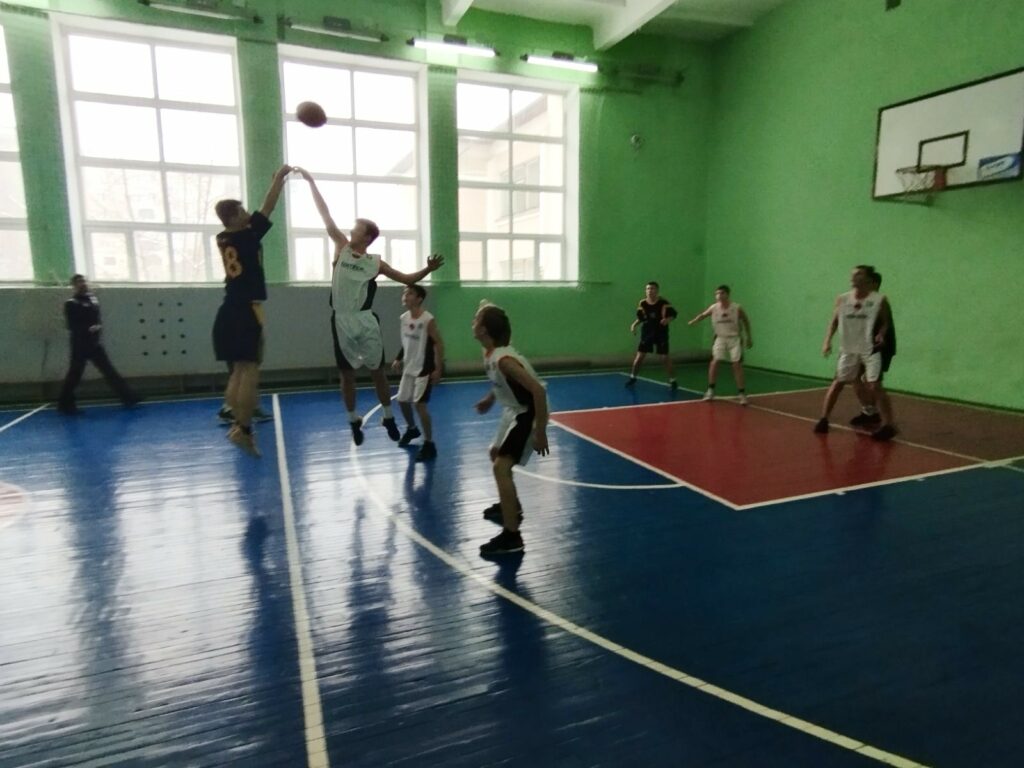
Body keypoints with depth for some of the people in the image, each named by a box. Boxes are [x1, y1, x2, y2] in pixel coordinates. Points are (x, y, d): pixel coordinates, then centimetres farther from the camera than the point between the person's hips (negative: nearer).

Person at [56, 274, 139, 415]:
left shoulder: (93, 298, 9)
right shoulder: (71, 303, -7)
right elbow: (71, 325, -13)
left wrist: (98, 327, -6)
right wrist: (88, 329, -23)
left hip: (95, 343, 5)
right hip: (80, 345, -5)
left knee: (110, 371, 5)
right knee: (74, 374, 3)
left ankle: (129, 398, 5)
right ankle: (65, 404, 17)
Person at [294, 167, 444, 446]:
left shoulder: (376, 263, -1)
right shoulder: (342, 248, 3)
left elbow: (407, 279, 4)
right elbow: (327, 217, 2)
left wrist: (428, 269, -12)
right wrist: (311, 182, 1)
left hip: (365, 321, -1)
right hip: (341, 321, 2)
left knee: (377, 371, 8)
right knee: (347, 373, 10)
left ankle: (388, 418, 22)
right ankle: (354, 421, 24)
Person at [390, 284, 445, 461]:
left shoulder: (428, 320, -19)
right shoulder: (403, 318, 3)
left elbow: (439, 344, -16)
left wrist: (438, 369, -20)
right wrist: (399, 359, 9)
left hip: (424, 368, -8)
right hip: (409, 367, 8)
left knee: (419, 405, -13)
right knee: (402, 400, 17)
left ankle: (429, 445, 0)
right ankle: (411, 429, 46)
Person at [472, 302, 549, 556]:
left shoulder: (503, 359, -30)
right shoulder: (490, 353, -2)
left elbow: (538, 391, -32)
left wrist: (540, 433, -30)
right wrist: (490, 398, 15)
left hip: (527, 413, -10)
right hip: (514, 410, 10)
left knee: (501, 467, -16)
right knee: (496, 454, 25)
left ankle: (511, 537, -10)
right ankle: (510, 507, 46)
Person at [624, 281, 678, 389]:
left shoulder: (664, 302, -13)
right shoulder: (642, 303, -3)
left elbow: (674, 314, -7)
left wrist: (668, 319, -26)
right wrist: (634, 324, -7)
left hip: (661, 333, -2)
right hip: (647, 332, 2)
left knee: (666, 356, 1)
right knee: (640, 355, 2)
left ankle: (672, 380, 14)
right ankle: (632, 377, 18)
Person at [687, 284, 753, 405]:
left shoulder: (737, 308, -15)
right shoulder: (714, 308, -11)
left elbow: (746, 321, 0)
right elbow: (703, 315, 3)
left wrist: (749, 337, 5)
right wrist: (693, 321, -18)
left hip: (735, 338, -2)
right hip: (720, 338, 2)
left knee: (737, 365, -3)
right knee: (714, 362, -9)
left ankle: (741, 393, 5)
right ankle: (710, 390, 4)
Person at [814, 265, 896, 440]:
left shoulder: (879, 300, -9)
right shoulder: (842, 299, -1)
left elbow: (886, 322, 1)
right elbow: (834, 321, 8)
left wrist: (881, 334, -19)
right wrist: (827, 341, -4)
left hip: (870, 349, -3)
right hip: (848, 349, 3)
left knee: (874, 386, -9)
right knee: (838, 383, 8)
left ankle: (887, 425, 0)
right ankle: (823, 419, 16)